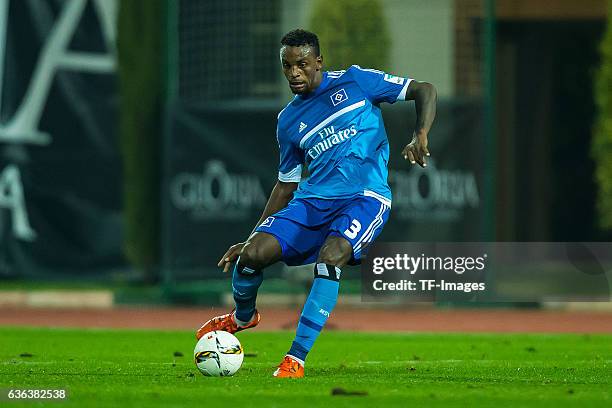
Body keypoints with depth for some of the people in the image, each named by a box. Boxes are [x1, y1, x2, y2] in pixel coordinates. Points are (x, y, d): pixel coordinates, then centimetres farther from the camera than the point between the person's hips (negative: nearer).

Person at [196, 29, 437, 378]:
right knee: (253, 254, -16)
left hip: (366, 196, -4)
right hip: (312, 201, 4)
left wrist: (420, 137, -15)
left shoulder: (354, 82, 2)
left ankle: (296, 360, -31)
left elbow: (424, 90, 4)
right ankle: (242, 317, 20)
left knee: (331, 256, -34)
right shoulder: (289, 120, 14)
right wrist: (250, 239, 18)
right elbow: (287, 185, 22)